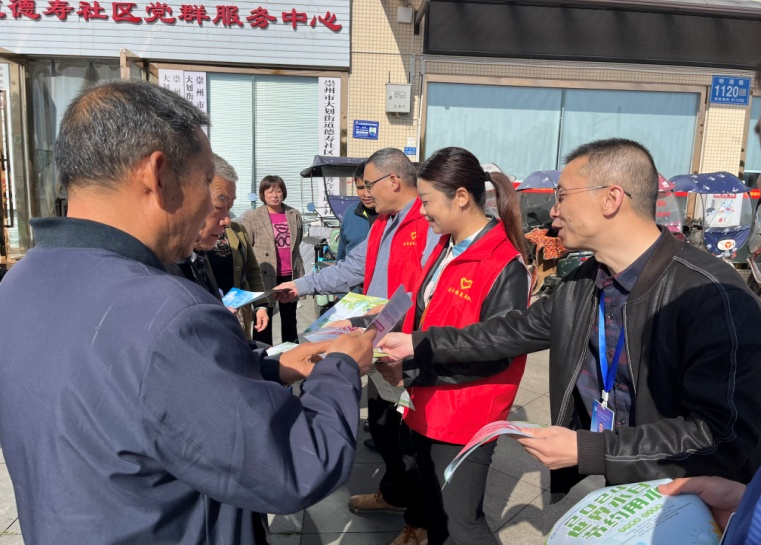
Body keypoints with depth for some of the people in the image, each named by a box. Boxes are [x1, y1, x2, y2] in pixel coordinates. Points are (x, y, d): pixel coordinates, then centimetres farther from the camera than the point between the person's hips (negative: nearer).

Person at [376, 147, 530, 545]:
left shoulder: (505, 266, -21)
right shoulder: (446, 248, 6)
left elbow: (494, 354, -21)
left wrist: (411, 370, -22)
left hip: (464, 418, -8)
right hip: (427, 408, 8)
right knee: (433, 509, 23)